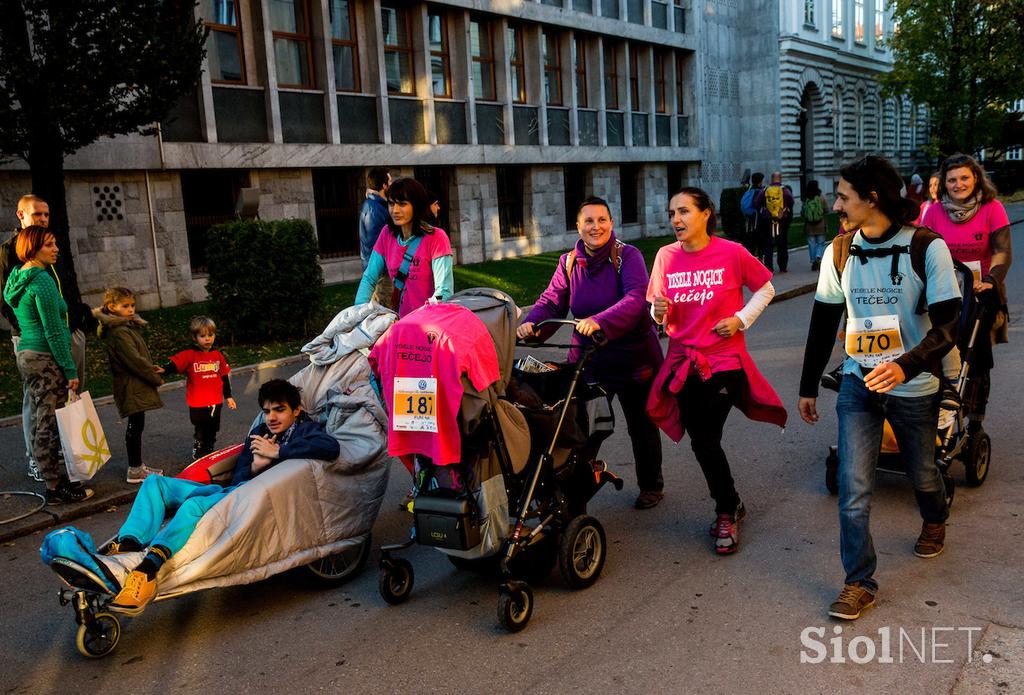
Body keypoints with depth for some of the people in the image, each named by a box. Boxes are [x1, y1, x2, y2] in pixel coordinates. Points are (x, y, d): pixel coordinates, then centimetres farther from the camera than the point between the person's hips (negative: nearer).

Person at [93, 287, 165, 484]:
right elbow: (135, 361, -22)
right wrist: (156, 378, -14)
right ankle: (134, 471, 4)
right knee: (135, 426, -3)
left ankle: (137, 466, 25)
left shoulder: (128, 327, 13)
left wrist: (152, 370, 6)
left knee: (136, 426, 15)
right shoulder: (119, 333, -18)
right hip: (132, 387, -10)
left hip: (136, 386, 10)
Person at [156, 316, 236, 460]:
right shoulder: (189, 355, -8)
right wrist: (163, 369, -41)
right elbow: (174, 364, -19)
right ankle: (197, 456, 15)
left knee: (212, 431, 18)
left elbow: (224, 377, 11)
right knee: (200, 433, 1)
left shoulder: (218, 355, 5)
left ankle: (209, 454, 35)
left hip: (216, 402, 4)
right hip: (197, 404, -4)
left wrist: (228, 397, 14)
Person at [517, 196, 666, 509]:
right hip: (588, 359, 3)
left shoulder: (628, 256, -11)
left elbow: (635, 298, -26)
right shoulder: (569, 262, 4)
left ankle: (651, 485, 33)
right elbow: (551, 301, -4)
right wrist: (532, 323, -26)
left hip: (633, 357, -3)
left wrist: (600, 321, -42)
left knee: (642, 425, 13)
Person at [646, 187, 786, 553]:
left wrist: (741, 319, -8)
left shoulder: (732, 253, -9)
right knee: (702, 443, 11)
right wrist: (659, 311, -14)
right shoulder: (666, 256, 0)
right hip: (684, 362, 4)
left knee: (706, 441, -7)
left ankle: (726, 512, 18)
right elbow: (658, 310, 9)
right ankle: (731, 507, 34)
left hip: (724, 361, -4)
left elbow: (765, 289, 4)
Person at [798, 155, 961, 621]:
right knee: (853, 487, -6)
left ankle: (935, 522, 53)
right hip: (858, 384, 2)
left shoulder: (927, 248, -13)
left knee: (921, 473, 19)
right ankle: (860, 582, 6)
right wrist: (808, 386, 10)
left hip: (913, 387, -2)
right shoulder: (840, 251, -2)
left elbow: (947, 324, -16)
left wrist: (905, 366, -34)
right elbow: (823, 322, 6)